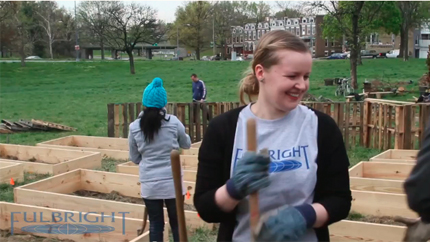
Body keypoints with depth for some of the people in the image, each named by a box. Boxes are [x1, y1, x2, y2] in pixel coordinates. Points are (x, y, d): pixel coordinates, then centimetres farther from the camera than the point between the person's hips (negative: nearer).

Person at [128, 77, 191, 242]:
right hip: (172, 182, -1)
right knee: (177, 223, 13)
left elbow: (134, 159, 6)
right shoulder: (173, 122, -7)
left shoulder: (134, 127, -4)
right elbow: (187, 144, 10)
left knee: (155, 225, 12)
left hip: (149, 184, 1)